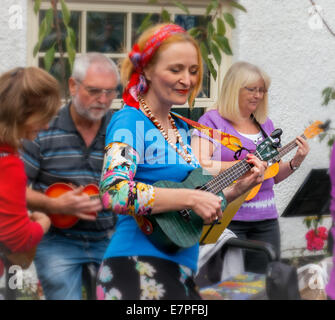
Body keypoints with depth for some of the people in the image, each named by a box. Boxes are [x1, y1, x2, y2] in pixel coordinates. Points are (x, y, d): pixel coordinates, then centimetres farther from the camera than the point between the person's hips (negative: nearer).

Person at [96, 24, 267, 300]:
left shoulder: (181, 129, 15)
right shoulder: (129, 122, -9)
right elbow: (113, 192, -25)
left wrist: (238, 189, 7)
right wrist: (191, 198, -26)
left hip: (178, 270, 8)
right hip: (137, 267, -8)